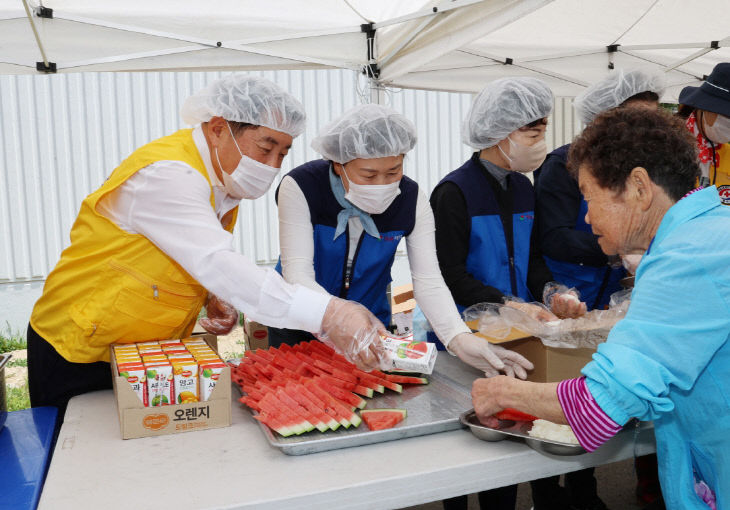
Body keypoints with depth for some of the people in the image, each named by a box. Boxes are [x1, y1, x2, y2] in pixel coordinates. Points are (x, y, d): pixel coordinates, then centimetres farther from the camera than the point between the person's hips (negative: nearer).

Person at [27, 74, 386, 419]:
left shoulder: (224, 177, 1)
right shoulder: (167, 176, -28)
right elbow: (217, 264, -41)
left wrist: (214, 295, -10)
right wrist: (325, 315, -49)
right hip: (79, 353, -7)